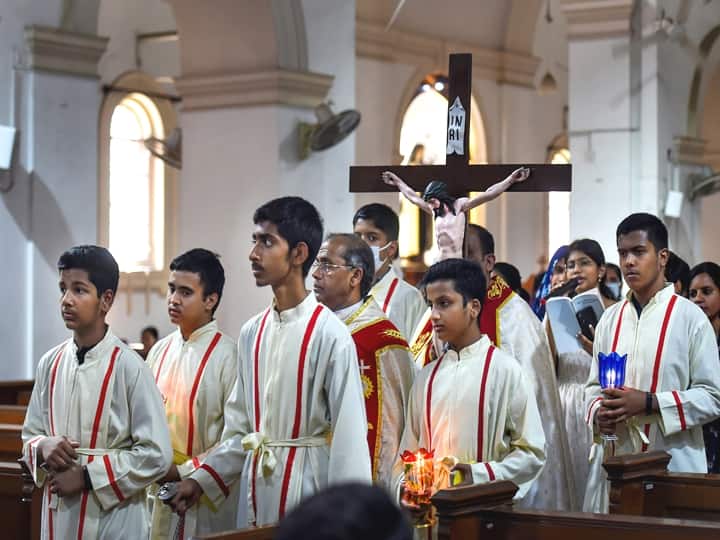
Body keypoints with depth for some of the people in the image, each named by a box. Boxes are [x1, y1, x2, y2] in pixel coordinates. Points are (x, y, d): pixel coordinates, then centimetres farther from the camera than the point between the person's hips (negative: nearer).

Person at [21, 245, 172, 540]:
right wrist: (43, 447, -8)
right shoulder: (50, 363, 4)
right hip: (57, 513, 4)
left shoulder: (128, 367, -11)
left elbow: (156, 455, -12)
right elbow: (30, 435, 14)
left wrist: (87, 476, -14)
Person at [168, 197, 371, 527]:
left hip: (306, 487, -5)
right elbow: (241, 428, 13)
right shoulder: (252, 333, 6)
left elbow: (349, 436, -12)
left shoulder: (330, 335, -12)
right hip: (255, 487, 6)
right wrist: (201, 481, 5)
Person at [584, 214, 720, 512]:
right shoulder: (611, 318, 11)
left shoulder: (690, 317, -4)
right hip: (614, 461, 4)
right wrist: (598, 413, -5)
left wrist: (648, 402, -17)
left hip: (672, 464, -4)